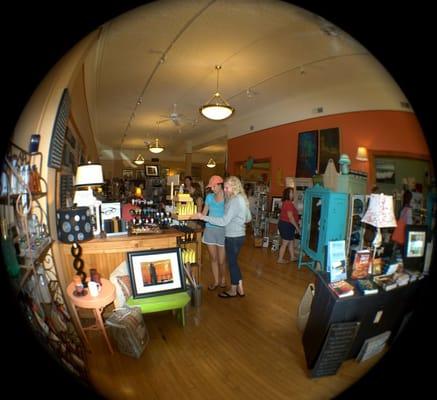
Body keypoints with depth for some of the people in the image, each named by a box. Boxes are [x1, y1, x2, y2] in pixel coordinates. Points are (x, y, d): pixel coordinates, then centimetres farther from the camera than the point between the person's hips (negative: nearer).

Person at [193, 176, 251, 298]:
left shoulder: (234, 201, -22)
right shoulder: (241, 198, 8)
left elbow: (224, 221, -28)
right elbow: (248, 218, 16)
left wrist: (204, 217, -28)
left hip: (233, 237, -9)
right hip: (239, 235, 10)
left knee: (232, 262, 6)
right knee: (234, 262, 19)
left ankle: (233, 291, 23)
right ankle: (240, 289, 28)